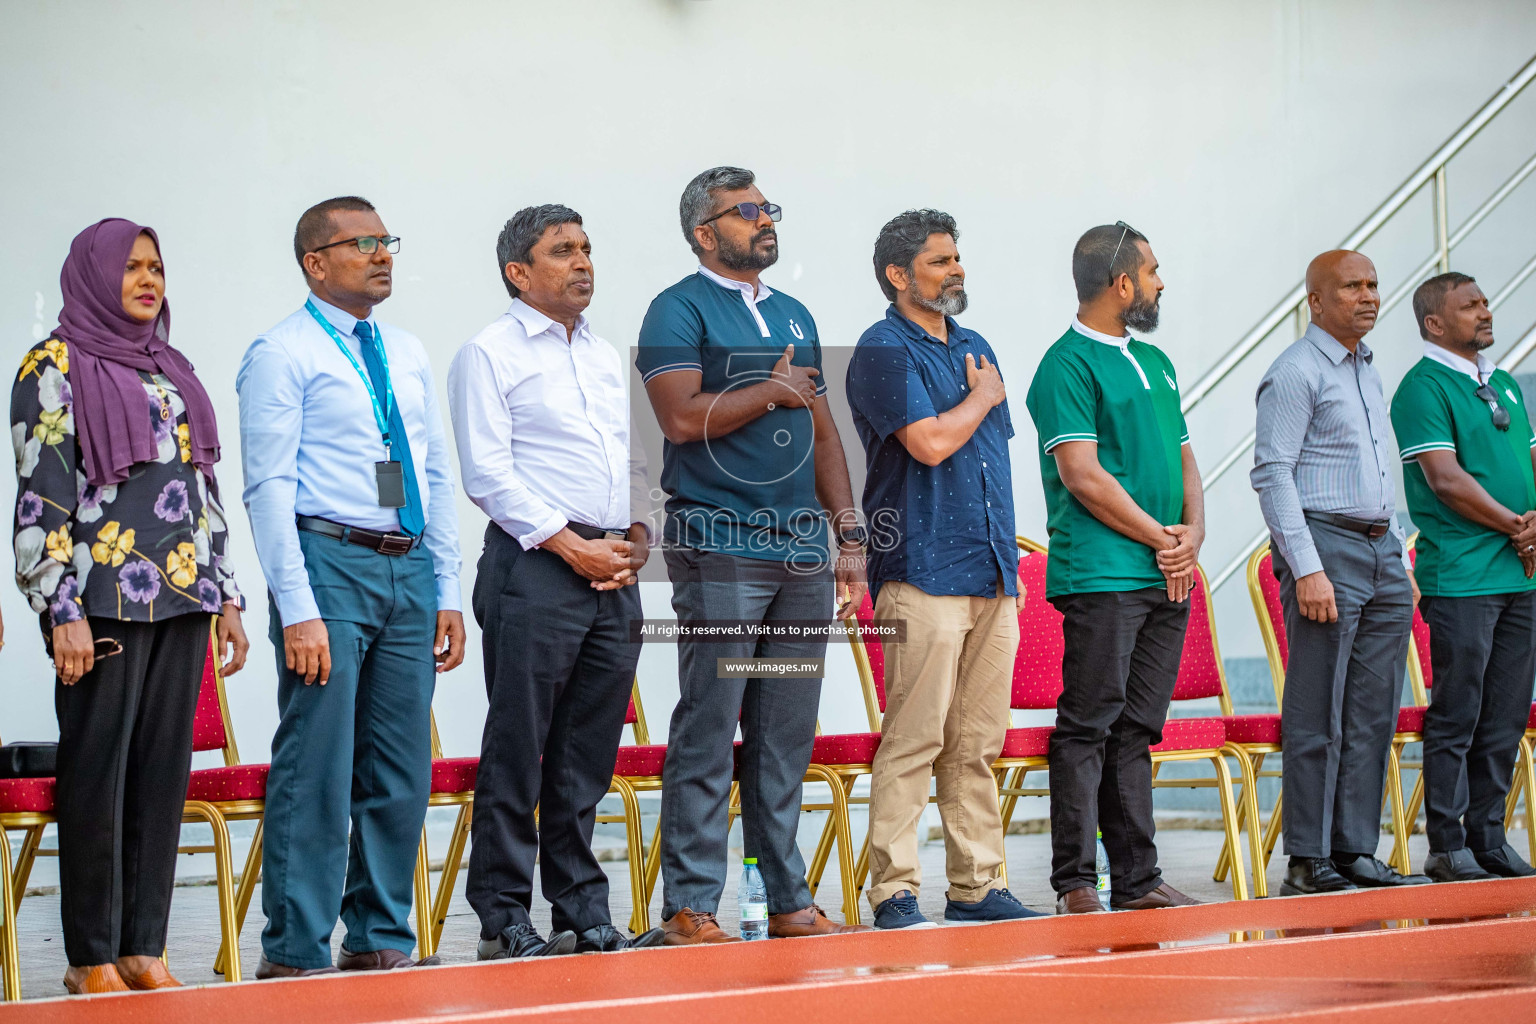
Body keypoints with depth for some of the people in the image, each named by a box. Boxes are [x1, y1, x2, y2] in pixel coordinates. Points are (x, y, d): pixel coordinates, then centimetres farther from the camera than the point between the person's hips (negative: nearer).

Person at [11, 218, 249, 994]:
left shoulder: (173, 371, 17)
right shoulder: (55, 368, -2)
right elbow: (41, 497, -8)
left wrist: (226, 597, 14)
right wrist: (62, 611, -15)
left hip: (182, 603, 6)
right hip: (105, 602, -6)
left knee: (164, 774, 5)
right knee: (97, 776, -3)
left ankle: (144, 948, 11)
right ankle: (93, 958, 3)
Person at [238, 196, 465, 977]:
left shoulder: (408, 356, 16)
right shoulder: (282, 356, -4)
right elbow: (269, 487, -10)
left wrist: (446, 593, 13)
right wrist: (299, 611, -17)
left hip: (408, 569, 7)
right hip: (330, 561, -7)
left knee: (401, 773, 9)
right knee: (316, 772, -8)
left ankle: (380, 941, 18)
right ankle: (296, 956, -3)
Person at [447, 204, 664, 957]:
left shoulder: (607, 358, 20)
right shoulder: (490, 354, -1)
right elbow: (487, 473, -9)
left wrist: (637, 536, 4)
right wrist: (573, 547, -13)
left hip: (613, 575, 6)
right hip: (534, 566, -6)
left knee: (589, 754, 9)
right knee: (517, 749, -4)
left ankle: (584, 914, 14)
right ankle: (503, 918, 0)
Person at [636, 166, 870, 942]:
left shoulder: (794, 317, 20)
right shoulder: (681, 311, -2)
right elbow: (683, 417, -17)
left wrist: (849, 535, 14)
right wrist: (772, 390, -6)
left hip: (801, 551, 7)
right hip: (721, 549, -7)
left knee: (789, 733, 9)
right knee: (708, 728, -7)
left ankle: (787, 897, 14)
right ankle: (690, 904, -5)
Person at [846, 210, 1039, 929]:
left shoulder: (974, 348, 19)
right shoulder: (884, 350, -6)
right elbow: (931, 442, -18)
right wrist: (984, 396, 1)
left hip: (990, 573, 8)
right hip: (924, 573, -8)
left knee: (978, 744, 8)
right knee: (914, 740, -9)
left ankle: (976, 885, 13)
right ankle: (894, 892, -7)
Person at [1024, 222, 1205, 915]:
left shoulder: (1155, 363, 20)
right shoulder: (1068, 365, -6)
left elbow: (1183, 458, 20)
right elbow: (1082, 475, -13)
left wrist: (1193, 532, 1)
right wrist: (1159, 538, -9)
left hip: (1168, 576, 8)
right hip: (1101, 575, -8)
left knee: (1136, 730, 9)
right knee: (1088, 727, -7)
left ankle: (1137, 878, 12)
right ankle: (1075, 883, -5)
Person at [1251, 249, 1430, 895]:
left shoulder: (1367, 370, 19)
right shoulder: (1296, 373, -7)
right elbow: (1272, 474, -14)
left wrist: (1402, 562, 19)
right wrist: (1306, 569, -20)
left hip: (1381, 553, 8)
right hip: (1326, 549, -8)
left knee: (1373, 716, 7)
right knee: (1319, 719, -7)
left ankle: (1356, 853, 11)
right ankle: (1308, 864, -5)